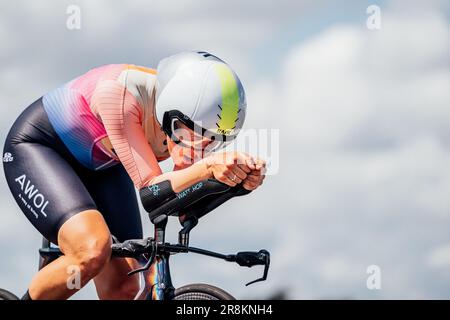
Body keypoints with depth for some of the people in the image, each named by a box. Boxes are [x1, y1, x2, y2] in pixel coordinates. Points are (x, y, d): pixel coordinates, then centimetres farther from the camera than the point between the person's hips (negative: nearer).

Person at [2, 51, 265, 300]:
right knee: (94, 250, -31)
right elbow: (150, 187, -37)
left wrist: (242, 174, -41)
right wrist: (208, 167, -53)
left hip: (100, 166, 6)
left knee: (123, 288, -6)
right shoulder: (120, 93, -38)